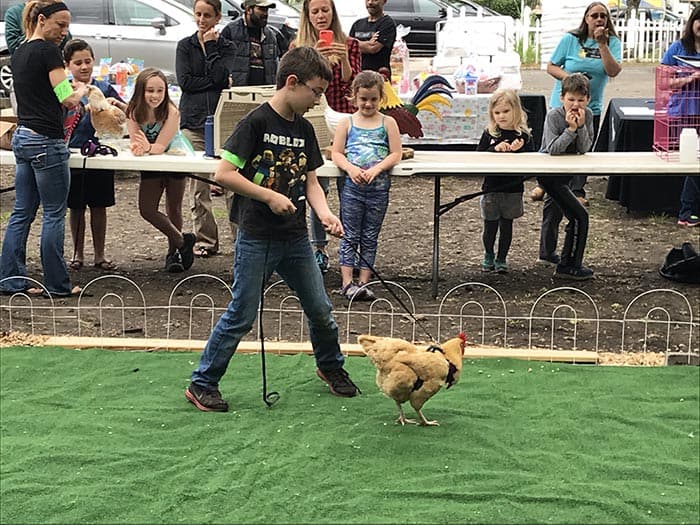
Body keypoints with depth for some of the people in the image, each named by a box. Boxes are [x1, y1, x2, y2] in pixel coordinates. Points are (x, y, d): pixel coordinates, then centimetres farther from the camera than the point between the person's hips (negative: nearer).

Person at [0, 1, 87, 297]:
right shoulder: (48, 51, -13)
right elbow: (68, 99, -16)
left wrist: (70, 90, 15)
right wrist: (81, 89, 4)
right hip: (45, 141, -9)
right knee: (54, 215, 0)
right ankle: (57, 284, 7)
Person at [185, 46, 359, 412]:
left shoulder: (304, 129, 9)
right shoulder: (256, 121, -12)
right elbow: (223, 173, -16)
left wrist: (326, 215, -3)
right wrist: (270, 196, -16)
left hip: (295, 237, 6)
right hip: (257, 238, -6)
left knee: (320, 309, 13)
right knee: (241, 315, -1)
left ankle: (331, 366, 38)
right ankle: (201, 384, 11)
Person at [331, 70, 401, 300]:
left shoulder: (388, 123, 5)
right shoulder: (347, 122, 5)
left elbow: (396, 154, -1)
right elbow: (336, 153, 2)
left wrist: (376, 169, -16)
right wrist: (350, 168, -16)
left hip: (378, 188, 1)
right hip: (352, 186, -1)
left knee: (370, 238, 7)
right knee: (350, 236, 1)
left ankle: (363, 283, 13)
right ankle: (347, 283, 2)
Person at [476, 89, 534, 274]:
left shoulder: (523, 136, -1)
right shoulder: (489, 134, 0)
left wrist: (518, 150, -22)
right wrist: (495, 149, -19)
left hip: (513, 188, 0)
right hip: (491, 188, 0)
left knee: (506, 225, 9)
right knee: (490, 226, 6)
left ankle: (501, 259, 23)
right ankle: (488, 255, 30)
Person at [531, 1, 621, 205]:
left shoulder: (613, 43, -3)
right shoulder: (570, 39, -6)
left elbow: (613, 71, -17)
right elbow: (551, 66, -3)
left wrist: (602, 44, -22)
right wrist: (570, 78, -19)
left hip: (591, 107, 1)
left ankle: (577, 191, 21)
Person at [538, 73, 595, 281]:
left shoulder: (587, 115, -5)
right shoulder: (554, 115, -20)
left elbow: (584, 149, -11)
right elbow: (553, 149, -27)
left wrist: (581, 126, -23)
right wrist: (571, 128, -31)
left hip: (566, 172, 7)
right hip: (549, 172, -7)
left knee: (555, 211, 27)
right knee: (579, 216, -14)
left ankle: (548, 253, 48)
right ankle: (568, 266, -6)